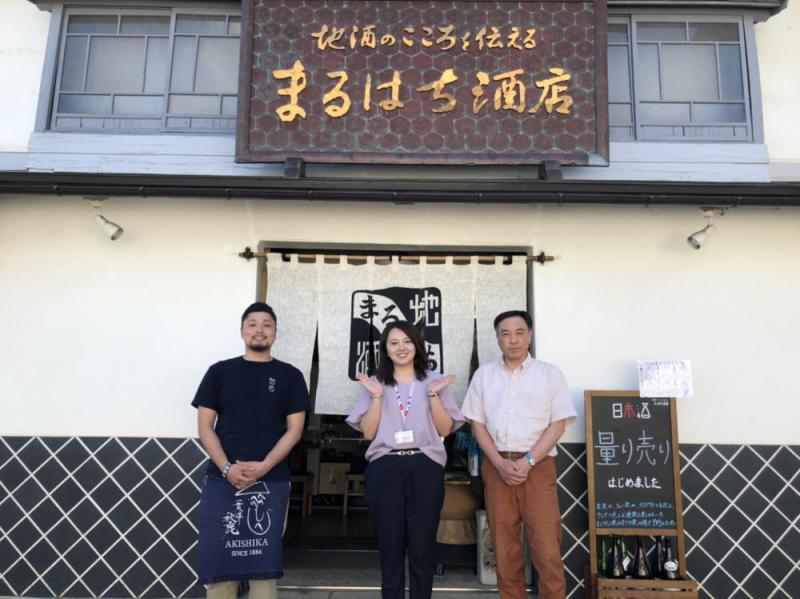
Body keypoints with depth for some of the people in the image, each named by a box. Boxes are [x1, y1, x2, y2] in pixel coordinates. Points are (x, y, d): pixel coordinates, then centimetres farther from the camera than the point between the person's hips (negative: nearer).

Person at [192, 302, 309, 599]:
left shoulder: (289, 376, 6)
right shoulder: (219, 372, 8)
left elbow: (294, 430, 1)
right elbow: (205, 426, 4)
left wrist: (263, 467, -12)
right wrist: (227, 468, -9)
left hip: (271, 482, -1)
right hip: (221, 479, 1)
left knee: (263, 560, 5)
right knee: (217, 557, 3)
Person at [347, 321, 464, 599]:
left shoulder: (434, 381, 8)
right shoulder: (375, 383, 9)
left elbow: (445, 429, 3)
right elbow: (368, 432, 3)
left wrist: (433, 395, -9)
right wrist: (376, 397, -9)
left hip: (425, 469, 0)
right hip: (385, 470, 0)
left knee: (422, 546, 3)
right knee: (390, 545, 6)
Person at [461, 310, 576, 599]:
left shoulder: (550, 373, 5)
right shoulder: (484, 374, 10)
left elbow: (557, 424, 0)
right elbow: (477, 424, 7)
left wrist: (528, 461, -11)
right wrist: (500, 463, -7)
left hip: (538, 466, -2)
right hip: (497, 466, 2)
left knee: (547, 549, -5)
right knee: (504, 547, 6)